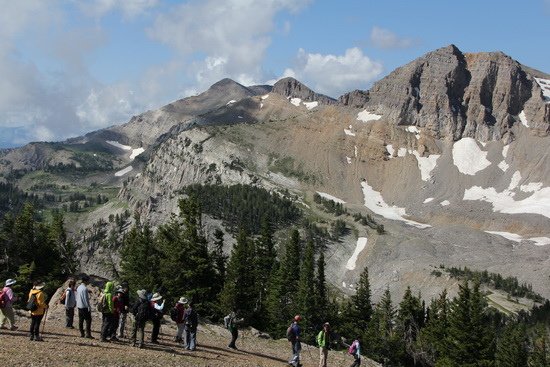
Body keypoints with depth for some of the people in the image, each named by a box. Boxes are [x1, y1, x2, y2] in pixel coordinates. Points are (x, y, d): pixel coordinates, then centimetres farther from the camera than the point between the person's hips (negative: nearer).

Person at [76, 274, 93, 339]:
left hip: (79, 306, 9)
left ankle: (82, 333, 12)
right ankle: (88, 334, -9)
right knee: (88, 320, -5)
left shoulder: (78, 287, 11)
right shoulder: (85, 288, -16)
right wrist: (89, 307, -16)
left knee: (81, 320, 9)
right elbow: (86, 298, -19)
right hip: (84, 307, -9)